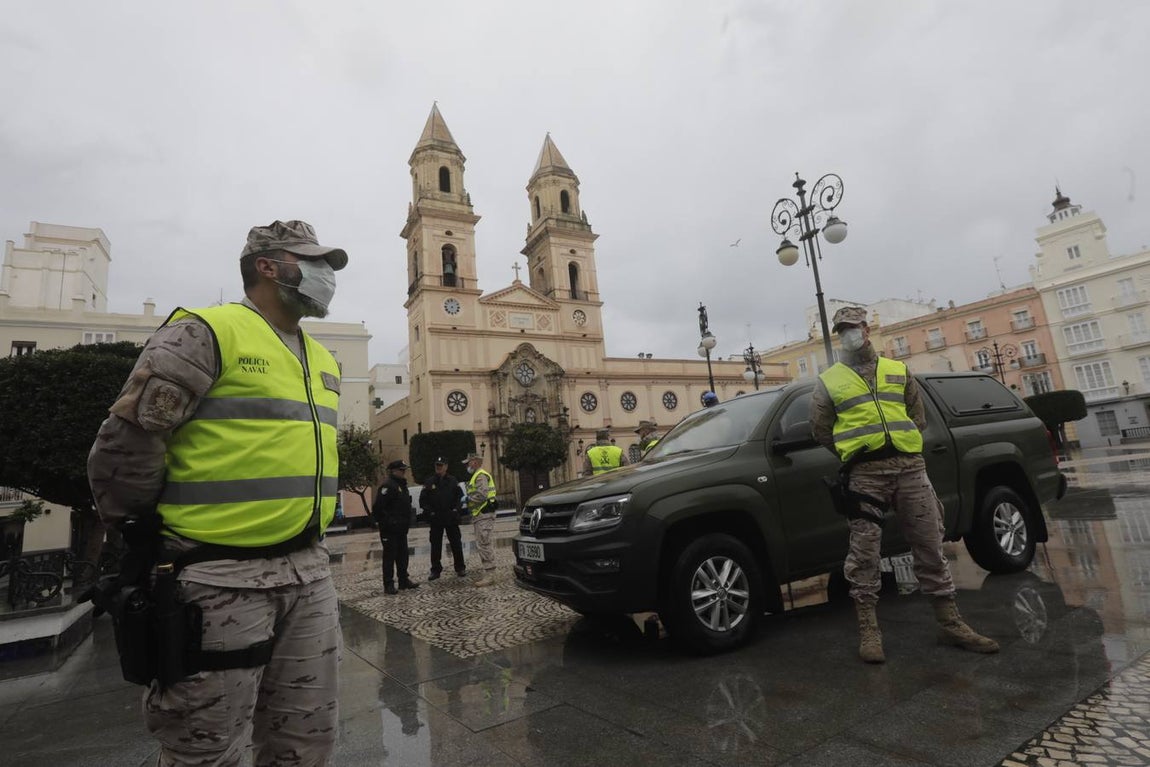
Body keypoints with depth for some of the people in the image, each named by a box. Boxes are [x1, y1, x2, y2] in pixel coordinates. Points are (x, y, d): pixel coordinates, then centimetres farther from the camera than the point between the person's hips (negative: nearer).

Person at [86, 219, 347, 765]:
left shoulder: (323, 361, 15)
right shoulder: (205, 334, -9)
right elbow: (126, 442, -11)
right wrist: (146, 534, -2)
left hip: (309, 574, 7)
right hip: (219, 577, -7)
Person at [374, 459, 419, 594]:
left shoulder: (402, 485, 15)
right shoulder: (388, 485, -16)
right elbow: (378, 506, -22)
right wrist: (384, 522, -17)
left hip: (401, 528, 9)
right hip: (390, 529, -9)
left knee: (402, 555, 14)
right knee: (389, 556, -2)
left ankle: (404, 580, 23)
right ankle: (388, 585, 5)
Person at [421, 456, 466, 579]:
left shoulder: (453, 481, 2)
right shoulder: (429, 482, 1)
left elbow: (460, 496, 7)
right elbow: (423, 500, 2)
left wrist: (455, 509, -6)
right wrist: (429, 511, -8)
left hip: (451, 518, 0)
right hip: (435, 519, 0)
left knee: (456, 544, 5)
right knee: (435, 545, 6)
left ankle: (460, 568, 15)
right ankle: (435, 570, 16)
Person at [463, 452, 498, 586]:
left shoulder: (481, 476, -12)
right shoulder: (477, 476, 23)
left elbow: (481, 495, -23)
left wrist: (468, 499, -10)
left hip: (484, 515, -11)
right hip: (481, 515, 11)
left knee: (485, 545, -11)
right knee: (483, 545, 13)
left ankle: (489, 575, -9)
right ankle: (487, 574, 19)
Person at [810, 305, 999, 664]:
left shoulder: (897, 370, 15)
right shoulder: (829, 380, 7)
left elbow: (918, 416, 17)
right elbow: (821, 429, 8)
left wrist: (902, 450, 9)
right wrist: (854, 455, 7)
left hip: (910, 467, 3)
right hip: (865, 475, -3)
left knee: (930, 546, 9)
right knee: (863, 553, -3)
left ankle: (950, 624, 22)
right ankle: (869, 631, 6)